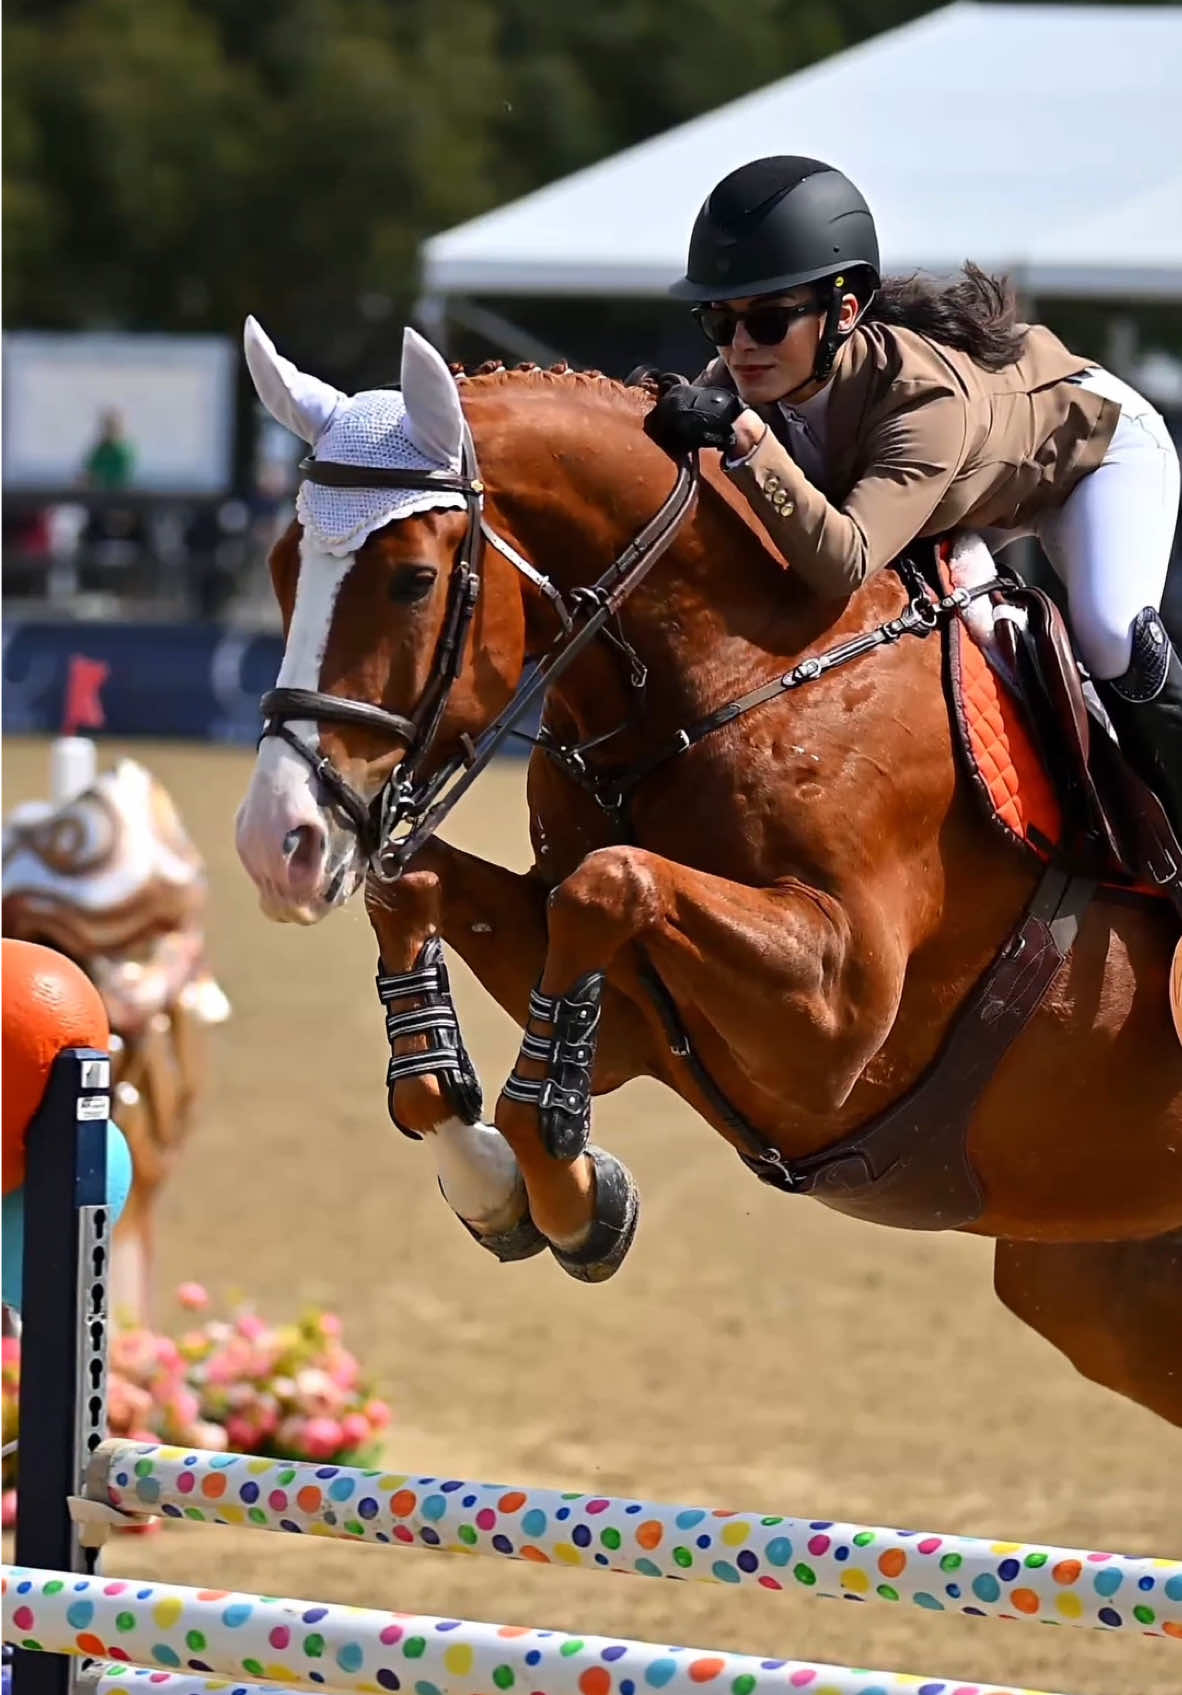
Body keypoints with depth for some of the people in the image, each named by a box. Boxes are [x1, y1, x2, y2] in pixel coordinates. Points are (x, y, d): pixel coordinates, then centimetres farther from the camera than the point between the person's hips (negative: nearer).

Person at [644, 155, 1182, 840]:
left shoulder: (924, 394, -47)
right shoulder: (742, 384, -30)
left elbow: (845, 564, -58)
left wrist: (749, 444, -68)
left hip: (1096, 433, -7)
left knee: (1113, 641, -29)